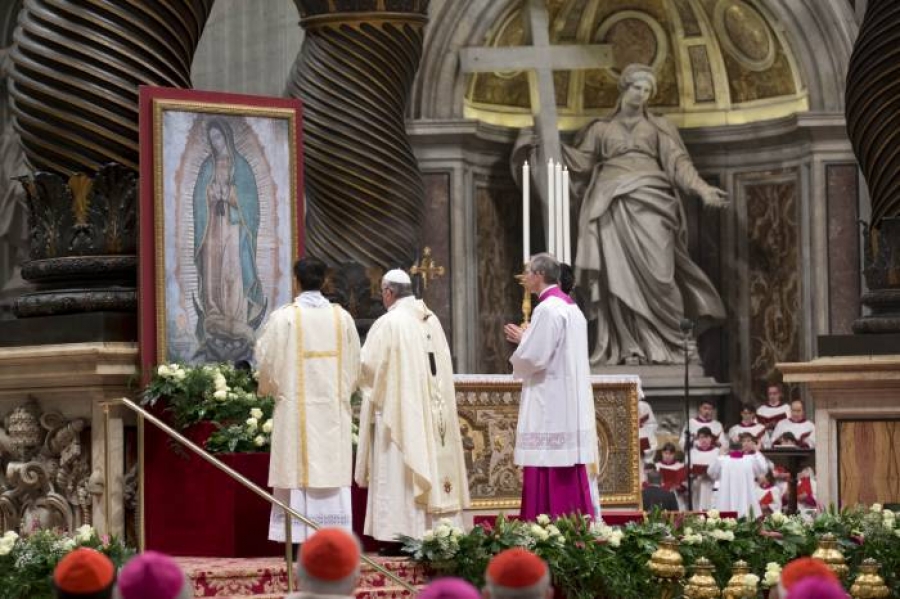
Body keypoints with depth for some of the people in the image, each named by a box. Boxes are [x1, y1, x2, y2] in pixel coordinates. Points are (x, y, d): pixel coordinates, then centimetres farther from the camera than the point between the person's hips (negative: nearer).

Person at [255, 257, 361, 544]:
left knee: (297, 472, -1)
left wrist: (271, 387, 18)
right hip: (333, 408, 3)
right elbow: (354, 365, 9)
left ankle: (297, 539, -5)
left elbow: (266, 360, -2)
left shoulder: (283, 317, -7)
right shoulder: (342, 317, 3)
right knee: (332, 468, 5)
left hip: (295, 407, -3)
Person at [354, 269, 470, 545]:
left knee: (398, 475, -4)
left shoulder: (388, 323, -12)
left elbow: (368, 366, -9)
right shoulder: (431, 320, 8)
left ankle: (401, 534, -7)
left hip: (399, 411, -6)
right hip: (434, 413, 6)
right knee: (433, 467, 10)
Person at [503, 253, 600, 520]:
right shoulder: (571, 307, 15)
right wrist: (526, 338, 16)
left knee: (548, 476, -10)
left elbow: (533, 357, -18)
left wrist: (521, 341, 1)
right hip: (571, 406, 10)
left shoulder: (547, 310, -14)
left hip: (549, 407, -10)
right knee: (569, 479, 10)